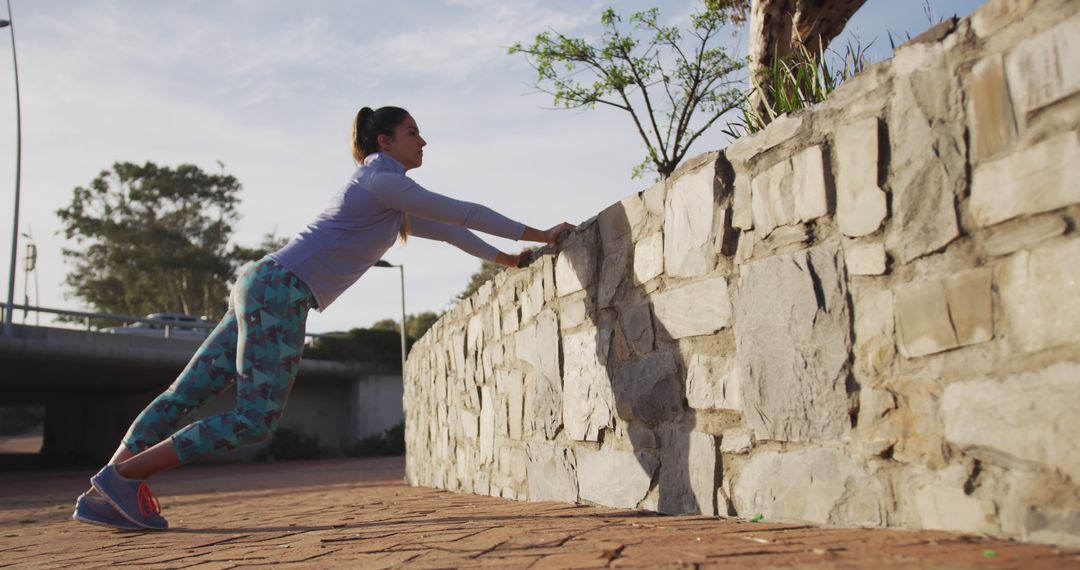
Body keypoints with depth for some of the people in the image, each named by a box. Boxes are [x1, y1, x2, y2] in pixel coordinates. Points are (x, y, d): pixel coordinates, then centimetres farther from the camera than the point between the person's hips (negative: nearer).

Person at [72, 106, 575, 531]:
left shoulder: (387, 198, 25)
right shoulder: (382, 182, -4)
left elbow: (439, 227, 32)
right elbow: (460, 213, -4)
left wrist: (501, 257, 33)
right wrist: (535, 235, 2)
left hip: (260, 284, 10)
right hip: (279, 289, -10)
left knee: (187, 393, 5)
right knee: (254, 419, -11)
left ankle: (102, 496, 6)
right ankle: (124, 476, -8)